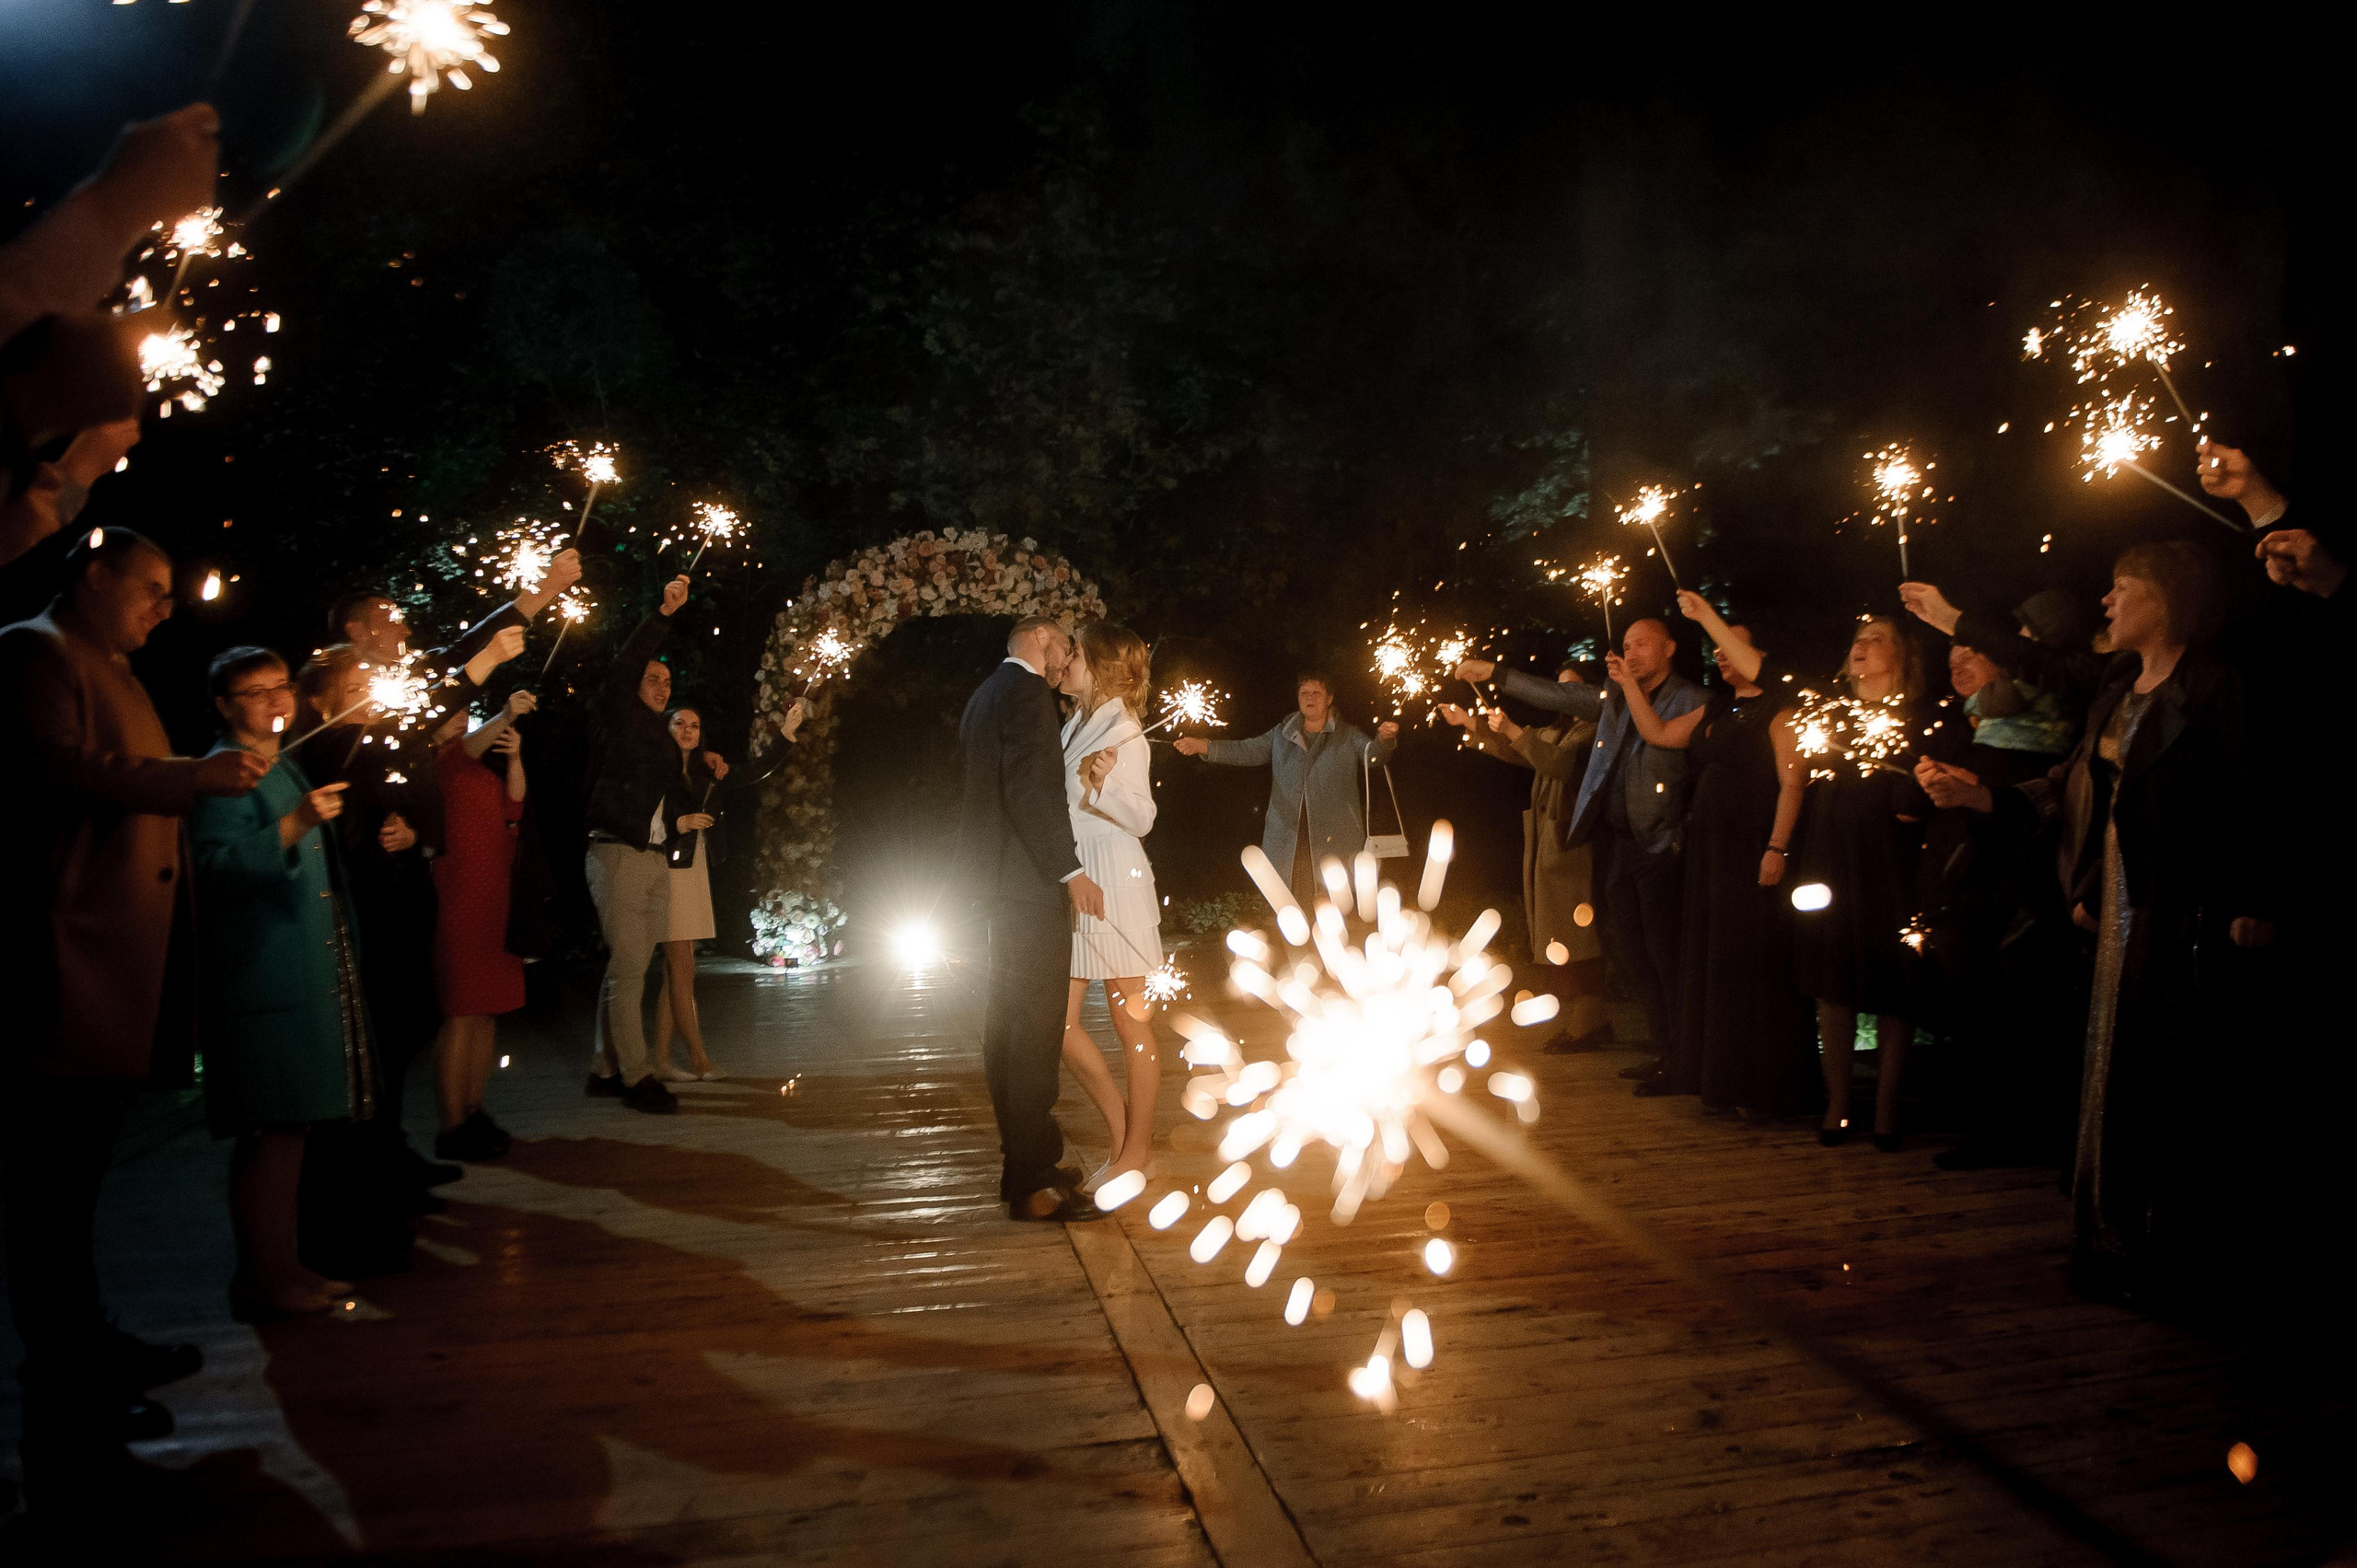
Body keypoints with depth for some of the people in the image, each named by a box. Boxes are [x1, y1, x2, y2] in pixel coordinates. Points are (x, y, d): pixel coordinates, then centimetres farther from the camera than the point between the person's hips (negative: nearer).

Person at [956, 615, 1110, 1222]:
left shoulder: (985, 694, 19)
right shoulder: (1027, 691, -11)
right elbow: (1027, 788, -21)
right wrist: (1070, 870, -20)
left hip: (998, 876, 11)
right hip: (1028, 877, -11)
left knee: (1010, 1018, 13)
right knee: (1035, 1024, -8)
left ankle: (1024, 1158, 23)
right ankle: (1032, 1182, -5)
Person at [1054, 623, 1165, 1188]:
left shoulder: (1124, 732, -9)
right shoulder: (1075, 727, 14)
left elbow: (1141, 818, -14)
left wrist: (1104, 782, -27)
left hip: (1114, 885, -8)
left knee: (1129, 1021, 2)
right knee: (1056, 1019, 5)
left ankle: (1137, 1148, 14)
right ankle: (1119, 1121, 21)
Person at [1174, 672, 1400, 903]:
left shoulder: (1348, 736, 9)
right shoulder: (1281, 735, 17)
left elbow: (1372, 754, -6)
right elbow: (1246, 752, 11)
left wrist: (1383, 740, -30)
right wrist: (1204, 747, -4)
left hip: (1335, 841, -2)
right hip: (1287, 839, 2)